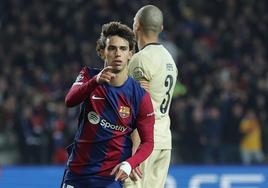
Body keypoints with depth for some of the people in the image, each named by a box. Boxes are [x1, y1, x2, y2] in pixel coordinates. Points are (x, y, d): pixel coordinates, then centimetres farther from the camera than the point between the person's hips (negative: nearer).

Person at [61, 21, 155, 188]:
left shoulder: (140, 96, -7)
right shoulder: (89, 76, -1)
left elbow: (147, 141, -5)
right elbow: (70, 101, -22)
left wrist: (129, 164, -24)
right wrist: (95, 81, -40)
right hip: (77, 171, 3)